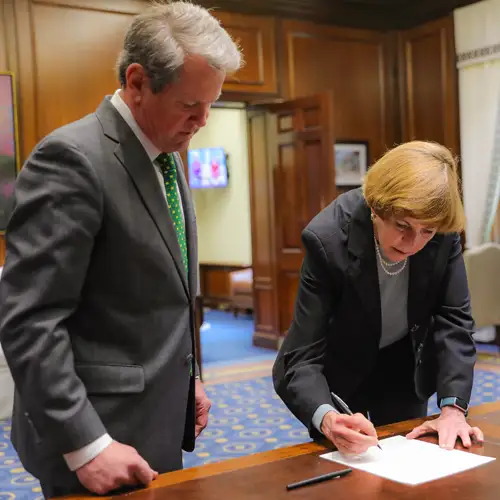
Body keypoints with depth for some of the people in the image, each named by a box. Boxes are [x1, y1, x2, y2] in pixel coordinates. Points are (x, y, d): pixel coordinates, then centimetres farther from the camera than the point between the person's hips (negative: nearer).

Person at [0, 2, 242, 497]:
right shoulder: (72, 157, -19)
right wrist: (85, 445, -23)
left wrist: (185, 378, 15)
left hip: (157, 419, 8)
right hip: (104, 431, -8)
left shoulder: (166, 155, 8)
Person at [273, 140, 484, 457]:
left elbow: (454, 320, -17)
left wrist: (452, 408, -28)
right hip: (338, 373, -3)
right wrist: (327, 419, -52)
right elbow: (303, 357, -34)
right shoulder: (328, 238, -34)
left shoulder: (444, 235, -24)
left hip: (404, 368, 3)